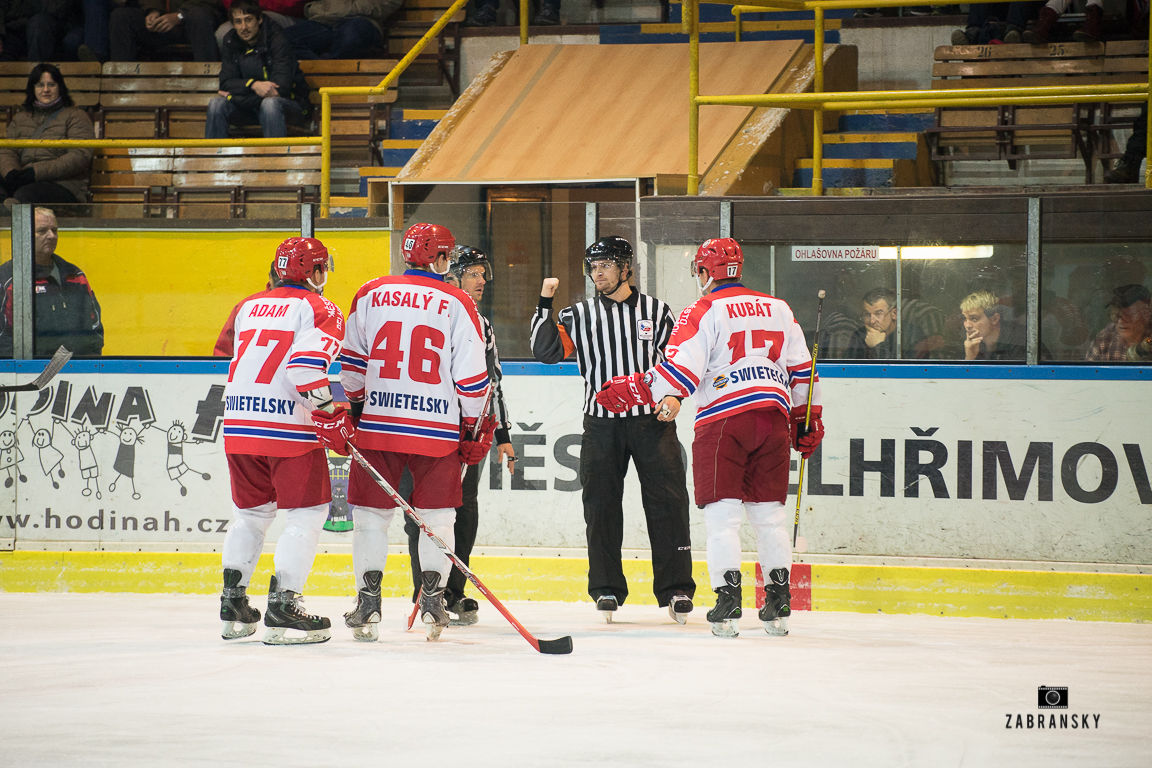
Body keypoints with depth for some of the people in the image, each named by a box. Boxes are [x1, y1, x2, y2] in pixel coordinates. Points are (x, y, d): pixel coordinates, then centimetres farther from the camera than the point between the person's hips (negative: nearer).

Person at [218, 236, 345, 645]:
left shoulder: (250, 307, 19)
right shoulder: (321, 311, -3)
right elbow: (306, 366, -20)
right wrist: (332, 412, -14)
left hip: (238, 425, 7)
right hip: (289, 427, -7)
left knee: (251, 511, 20)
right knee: (307, 513, 1)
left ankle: (233, 604, 20)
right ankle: (282, 608, -9)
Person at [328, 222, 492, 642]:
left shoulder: (371, 294, 4)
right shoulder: (458, 304, -2)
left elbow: (352, 362, 8)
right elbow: (471, 375, -2)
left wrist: (352, 409, 19)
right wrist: (475, 427, 8)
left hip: (378, 422, 1)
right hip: (438, 429, -1)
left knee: (371, 513, 9)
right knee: (437, 516, 10)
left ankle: (368, 602, 5)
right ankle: (432, 600, 5)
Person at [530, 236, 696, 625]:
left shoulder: (656, 311, 7)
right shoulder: (581, 315, 8)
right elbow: (546, 351, -2)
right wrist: (545, 303, -7)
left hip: (652, 421, -1)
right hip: (602, 422, 1)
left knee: (668, 501, -6)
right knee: (601, 505, 2)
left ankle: (676, 589, -2)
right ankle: (606, 589, 12)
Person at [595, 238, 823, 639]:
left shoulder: (704, 312, -1)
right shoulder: (778, 309, 16)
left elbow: (681, 366, -12)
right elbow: (801, 369, 16)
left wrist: (632, 391, -12)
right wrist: (807, 419, 24)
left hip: (723, 418, -5)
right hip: (773, 417, 5)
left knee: (721, 514, -2)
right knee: (769, 513, 11)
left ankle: (728, 600, -10)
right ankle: (778, 605, 10)